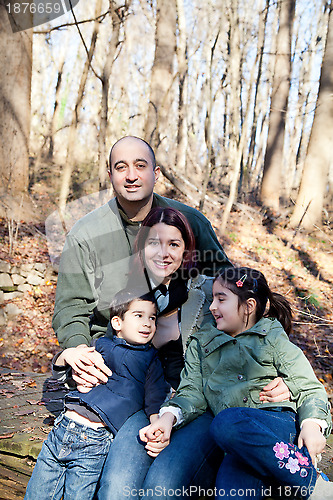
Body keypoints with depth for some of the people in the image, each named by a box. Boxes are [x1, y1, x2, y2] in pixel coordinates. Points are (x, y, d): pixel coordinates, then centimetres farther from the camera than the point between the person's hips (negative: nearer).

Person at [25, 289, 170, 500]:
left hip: (95, 442, -3)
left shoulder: (150, 360, 7)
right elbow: (59, 370, 19)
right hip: (62, 428, 3)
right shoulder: (102, 345, 13)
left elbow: (155, 401, -2)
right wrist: (66, 355, -3)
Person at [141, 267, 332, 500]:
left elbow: (309, 388, 10)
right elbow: (193, 392, 15)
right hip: (241, 445, 2)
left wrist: (312, 424, -11)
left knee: (227, 421, -34)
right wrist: (168, 416, -6)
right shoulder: (201, 345, 25)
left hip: (280, 422, -2)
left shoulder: (273, 337, 15)